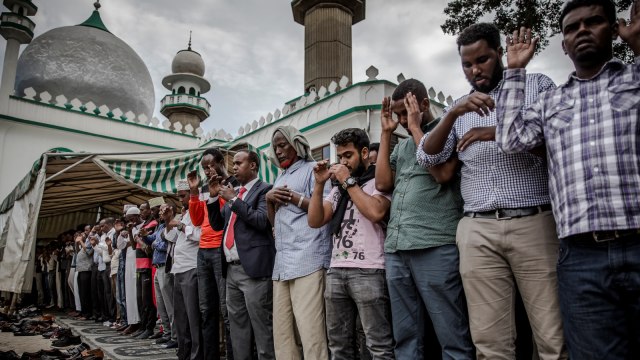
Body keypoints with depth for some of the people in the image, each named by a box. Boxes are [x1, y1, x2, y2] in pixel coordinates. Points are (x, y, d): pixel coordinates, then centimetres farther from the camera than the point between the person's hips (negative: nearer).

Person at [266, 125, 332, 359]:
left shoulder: (312, 168, 5)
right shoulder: (280, 178, 26)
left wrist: (294, 198, -6)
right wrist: (269, 200, 7)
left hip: (307, 260, -7)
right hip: (282, 262, 7)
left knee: (310, 331, -11)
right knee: (281, 332, 6)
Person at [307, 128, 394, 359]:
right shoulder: (338, 188, 20)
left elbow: (376, 212, -18)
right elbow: (314, 221, 13)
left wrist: (349, 181, -8)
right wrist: (320, 184, 4)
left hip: (368, 270, -6)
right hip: (335, 270, 6)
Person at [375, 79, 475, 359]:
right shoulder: (400, 146, 22)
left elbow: (443, 173, -12)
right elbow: (382, 183, 11)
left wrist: (416, 128, -4)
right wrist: (386, 133, 13)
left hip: (435, 246, -6)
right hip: (395, 248, 6)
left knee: (452, 336, 0)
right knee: (405, 337, 11)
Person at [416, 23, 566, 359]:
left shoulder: (537, 85, 12)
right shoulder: (458, 107, 19)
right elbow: (427, 158, 7)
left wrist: (500, 133, -11)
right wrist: (452, 114, -8)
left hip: (534, 223, -1)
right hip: (478, 231, 2)